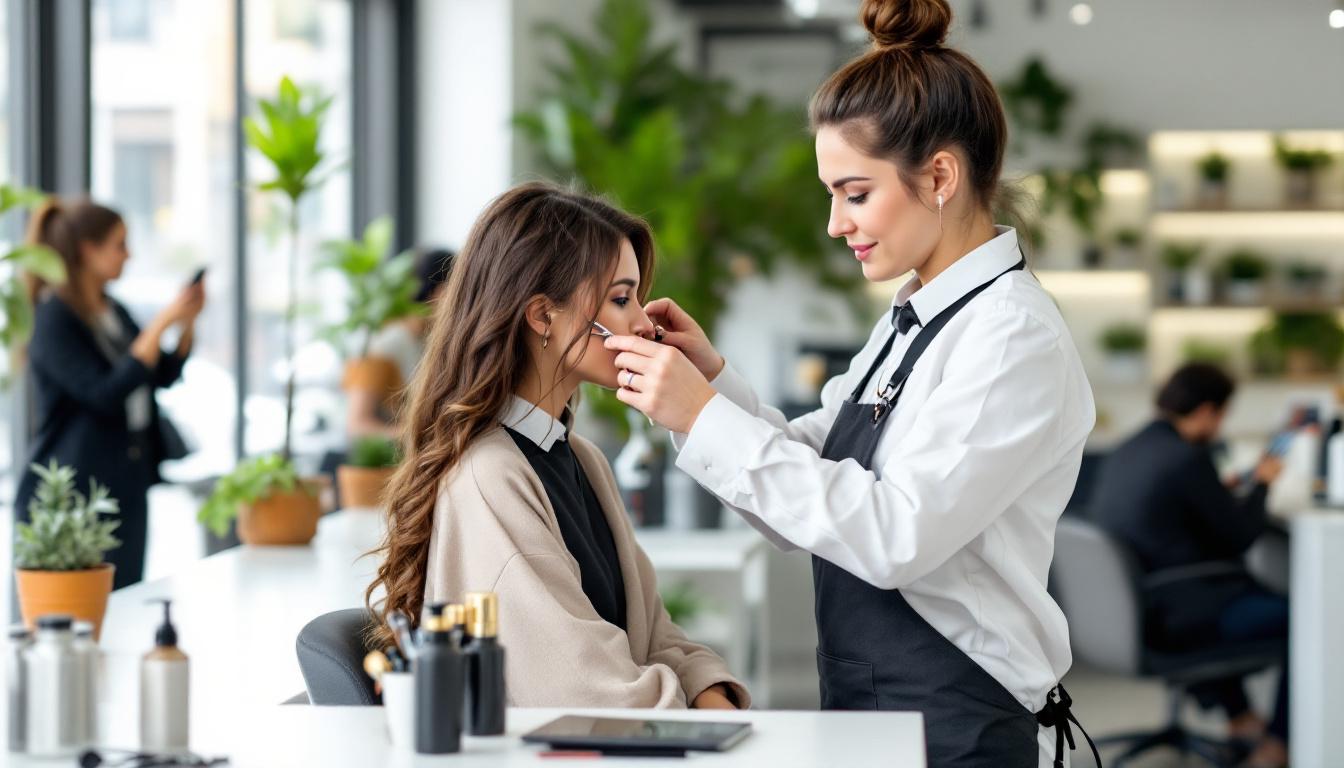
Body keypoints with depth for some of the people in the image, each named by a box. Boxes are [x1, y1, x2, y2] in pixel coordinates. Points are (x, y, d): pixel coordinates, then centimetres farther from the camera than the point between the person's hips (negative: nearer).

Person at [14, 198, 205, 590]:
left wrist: (188, 322, 4)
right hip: (73, 495, -8)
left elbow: (164, 376, 19)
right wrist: (160, 324, -20)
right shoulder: (54, 318, -12)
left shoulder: (113, 311, 12)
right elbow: (106, 394, -21)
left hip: (126, 488, 8)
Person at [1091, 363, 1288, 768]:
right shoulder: (1188, 458, -19)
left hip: (1123, 611, 10)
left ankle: (1240, 717, 42)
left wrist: (1226, 489, 23)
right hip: (1177, 621, -10)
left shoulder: (1121, 455, 6)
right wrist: (1261, 484, 6)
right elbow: (1240, 535, -10)